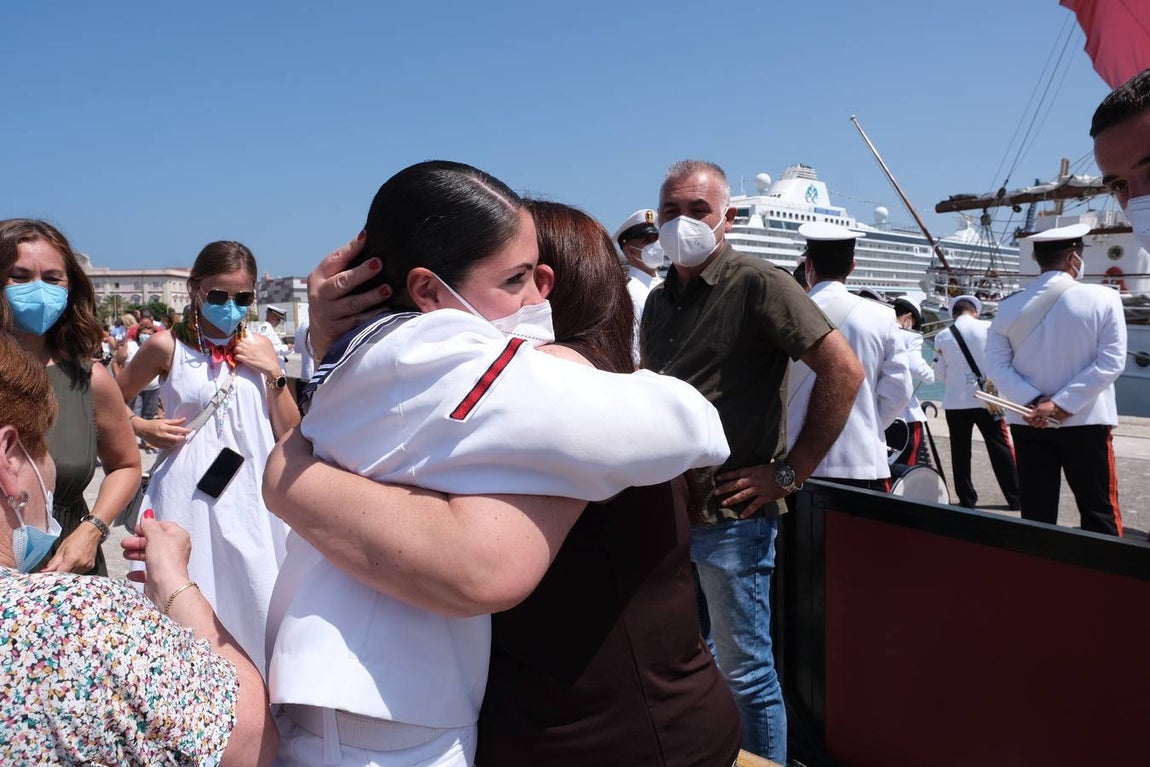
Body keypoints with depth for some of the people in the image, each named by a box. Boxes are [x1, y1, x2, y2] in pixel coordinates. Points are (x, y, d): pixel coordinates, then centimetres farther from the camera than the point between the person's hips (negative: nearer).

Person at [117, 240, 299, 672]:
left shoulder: (258, 348, 6)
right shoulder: (168, 346, -2)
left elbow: (290, 437, 4)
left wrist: (273, 373, -6)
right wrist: (145, 429, -6)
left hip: (251, 497, 3)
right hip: (191, 495, -2)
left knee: (253, 605, 9)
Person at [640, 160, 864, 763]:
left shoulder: (757, 284, -9)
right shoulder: (658, 301, 12)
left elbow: (843, 371, -16)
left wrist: (789, 472, -16)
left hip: (730, 515, -7)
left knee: (745, 673, 6)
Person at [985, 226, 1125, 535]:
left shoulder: (1010, 307, 0)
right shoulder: (1103, 299, -7)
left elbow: (996, 364, -4)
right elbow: (1111, 362, -12)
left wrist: (1034, 402, -11)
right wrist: (1062, 404, -14)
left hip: (1028, 424, 2)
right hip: (1086, 422, -2)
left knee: (1036, 514, 8)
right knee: (1099, 511, 8)